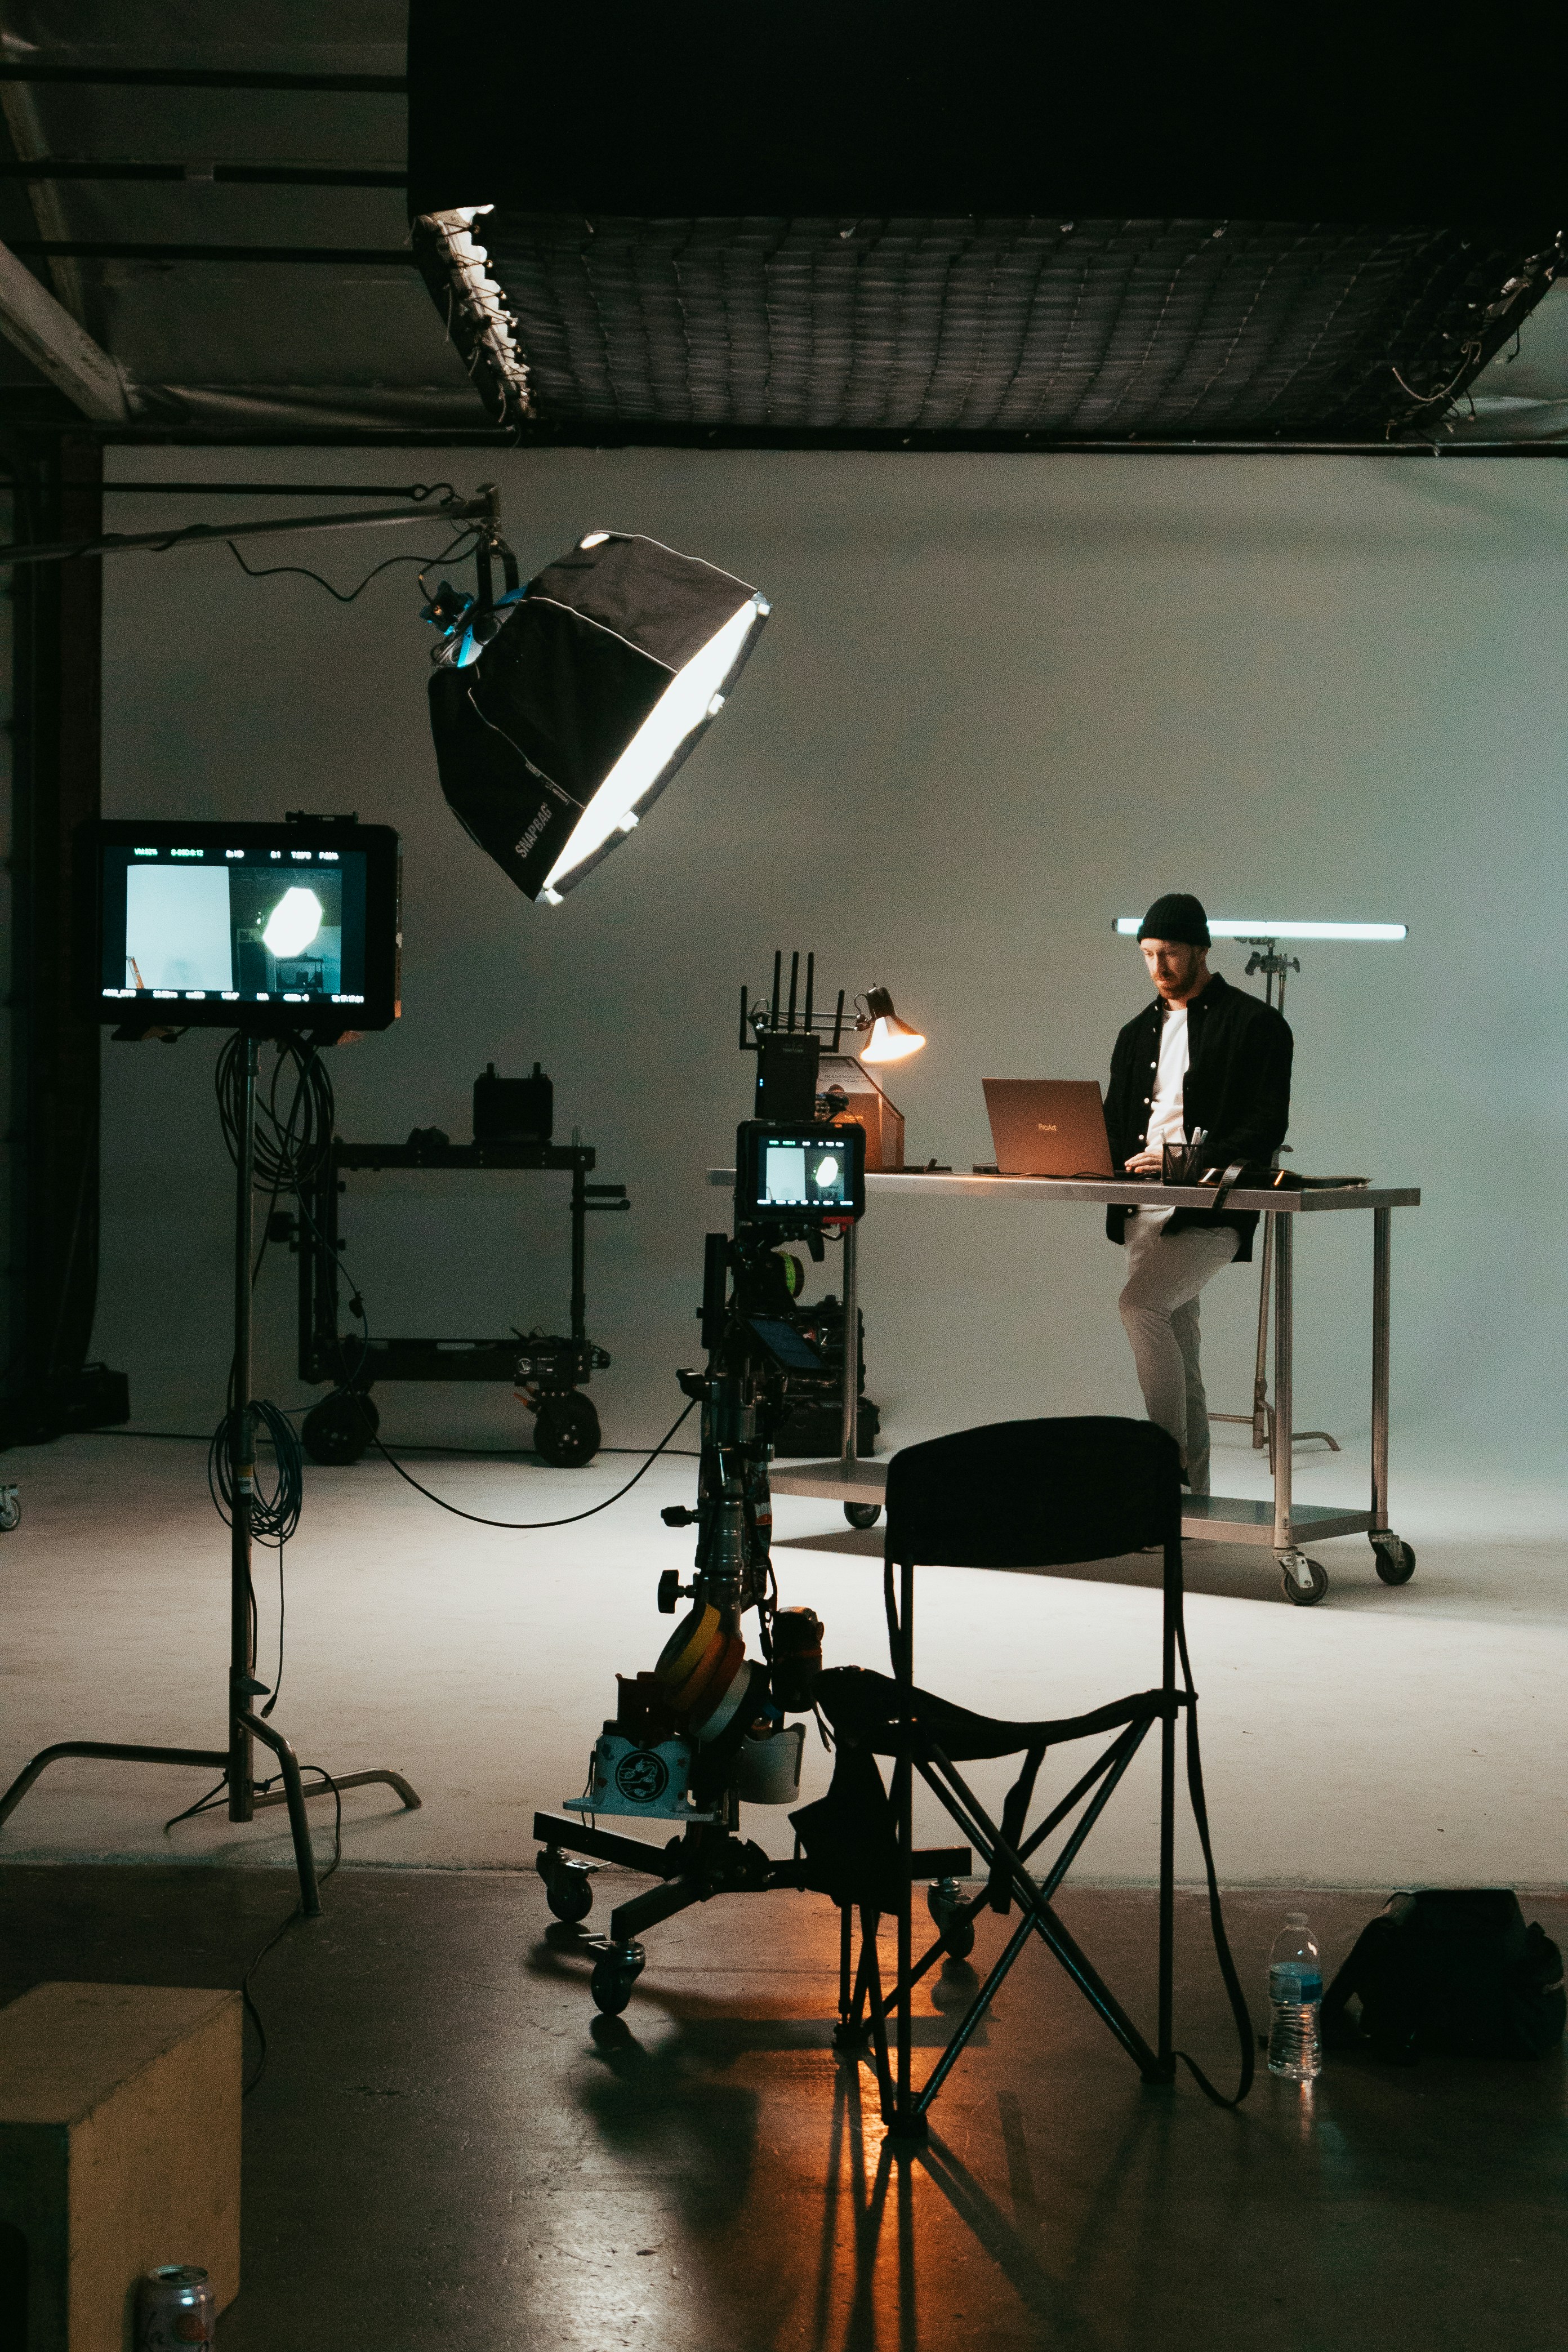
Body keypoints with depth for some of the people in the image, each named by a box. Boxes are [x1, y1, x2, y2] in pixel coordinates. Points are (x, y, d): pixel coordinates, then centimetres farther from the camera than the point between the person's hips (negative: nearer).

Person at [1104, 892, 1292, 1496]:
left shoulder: (1255, 1025, -2)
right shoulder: (1138, 1034, 20)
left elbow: (1266, 1128, -10)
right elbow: (1113, 1128, 20)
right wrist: (1112, 1163, -4)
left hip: (1212, 1212, -7)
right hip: (1144, 1212, 7)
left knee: (1140, 1304, -27)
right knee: (1176, 1355, 7)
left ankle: (1171, 1454, -20)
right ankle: (1191, 1493, 13)